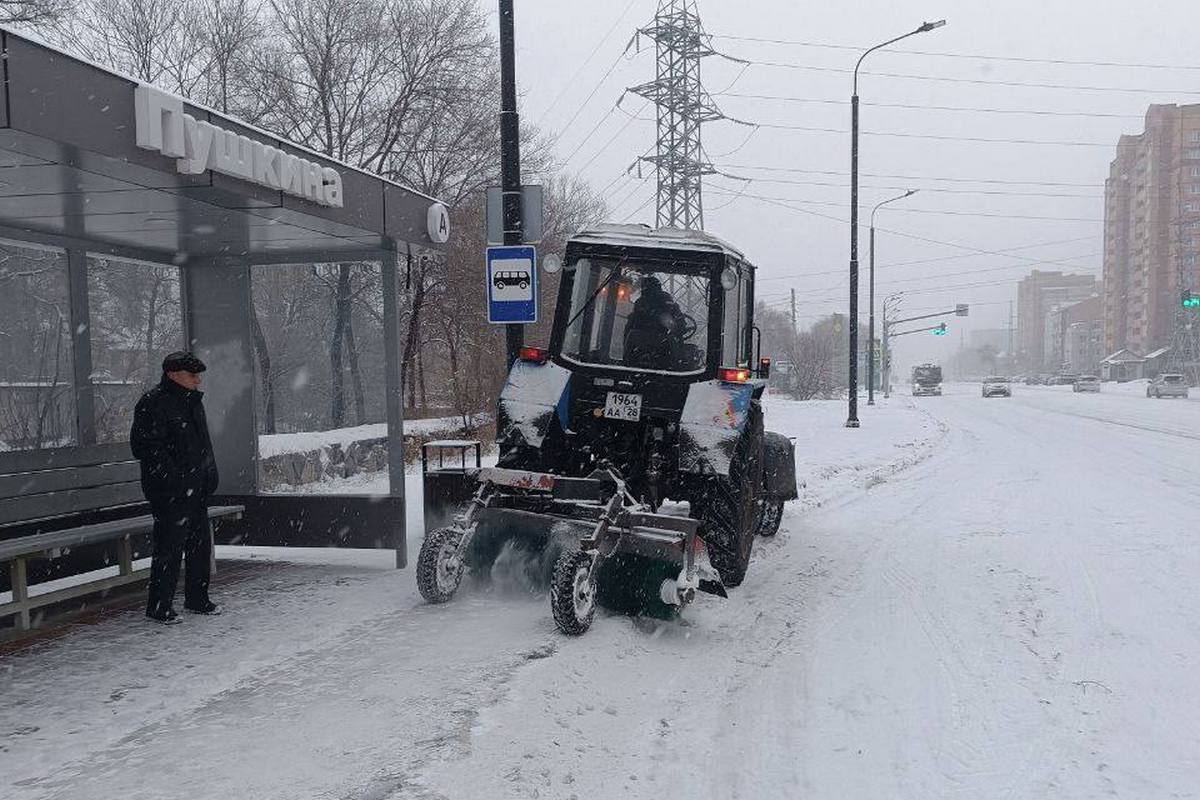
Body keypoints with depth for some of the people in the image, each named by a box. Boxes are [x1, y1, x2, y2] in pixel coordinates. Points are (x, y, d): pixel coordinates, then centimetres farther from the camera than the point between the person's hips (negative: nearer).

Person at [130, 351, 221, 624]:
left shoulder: (193, 401, 16)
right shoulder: (153, 403, -12)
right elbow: (144, 447, -19)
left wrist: (209, 476, 17)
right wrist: (172, 477, -23)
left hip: (197, 490, 9)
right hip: (170, 493, -9)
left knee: (201, 543, 14)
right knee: (170, 547, -5)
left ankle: (197, 599, 27)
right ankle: (159, 606, 6)